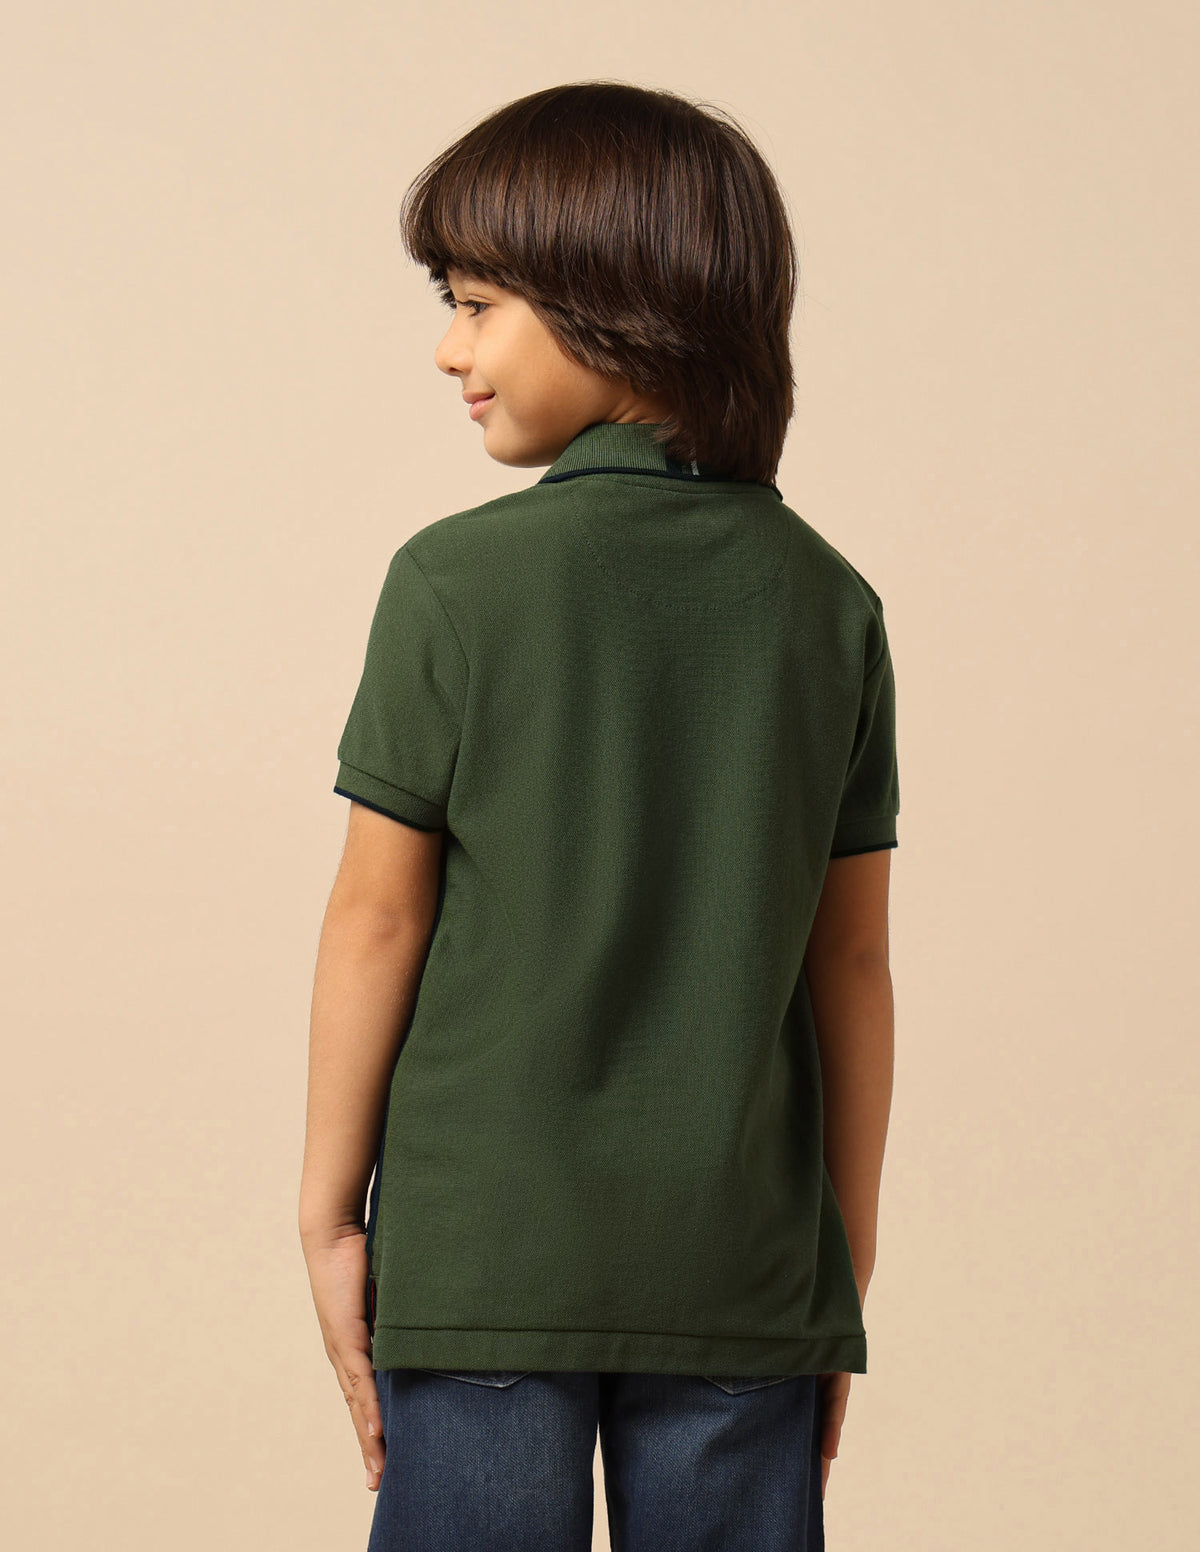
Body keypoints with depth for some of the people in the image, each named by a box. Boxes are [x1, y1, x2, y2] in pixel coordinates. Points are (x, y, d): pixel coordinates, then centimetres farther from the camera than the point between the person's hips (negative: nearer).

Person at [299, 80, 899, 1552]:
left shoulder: (456, 580, -9)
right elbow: (850, 956, 4)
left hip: (485, 1251, -3)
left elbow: (377, 916, -6)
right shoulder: (827, 599, 1)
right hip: (743, 1267, 3)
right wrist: (848, 1260, 13)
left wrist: (328, 1209, 4)